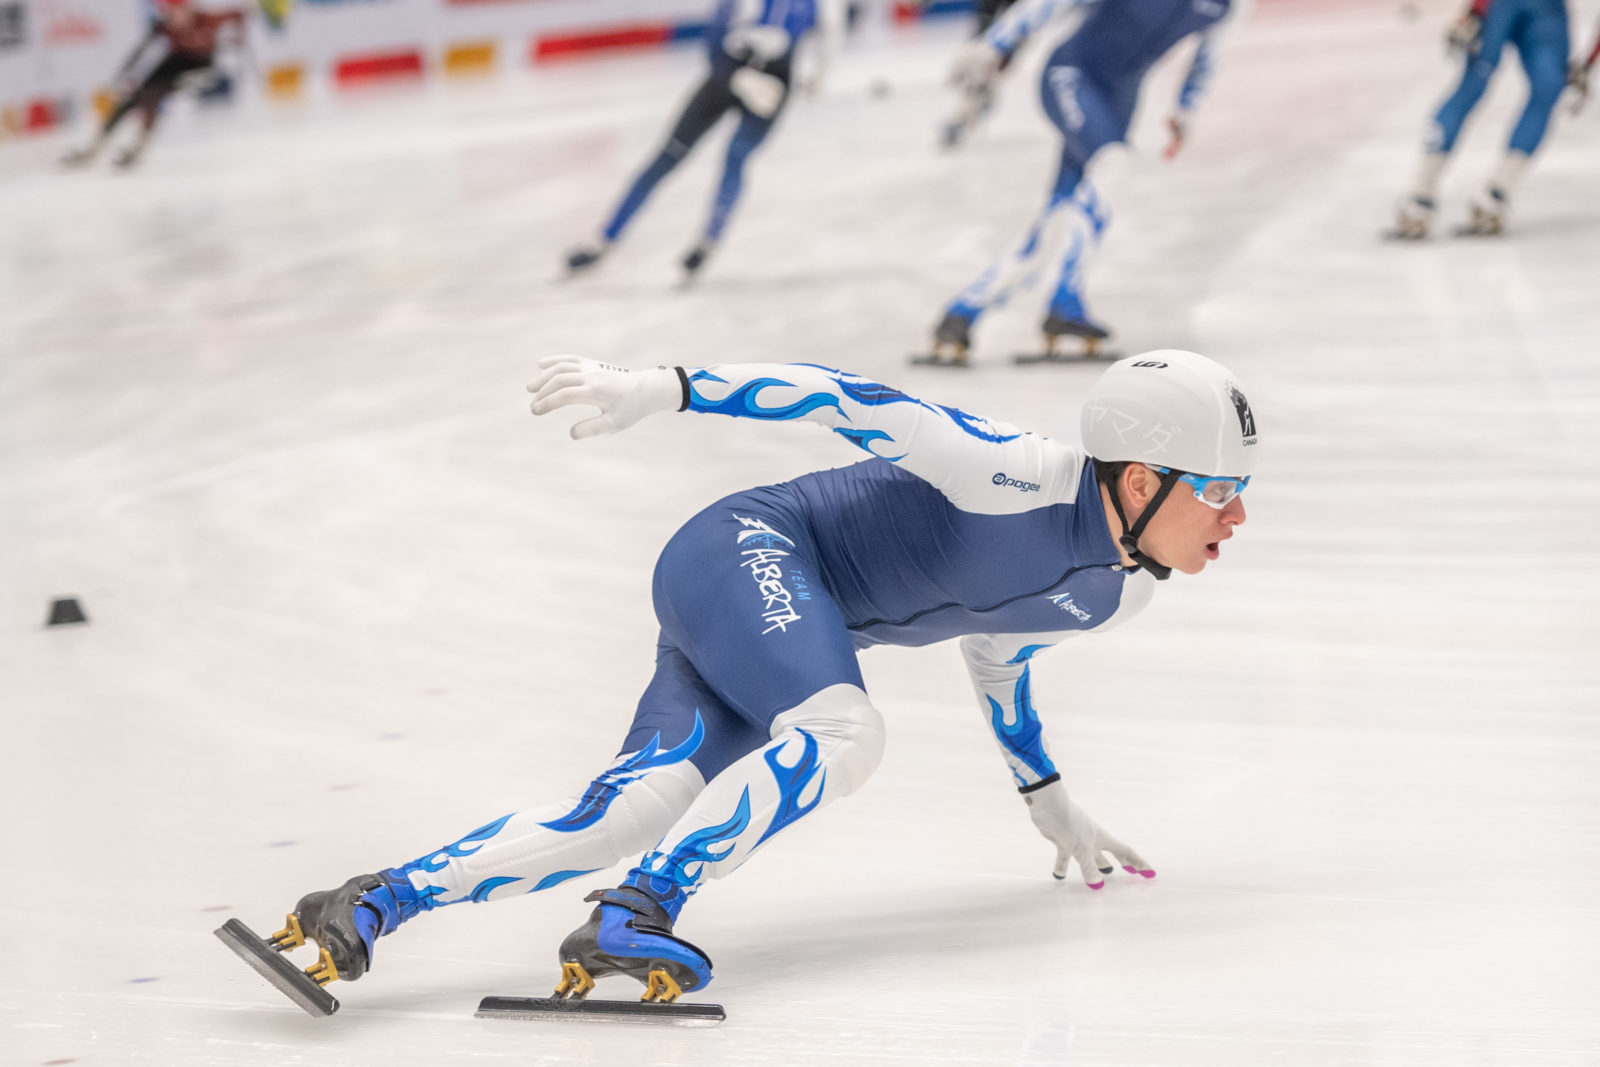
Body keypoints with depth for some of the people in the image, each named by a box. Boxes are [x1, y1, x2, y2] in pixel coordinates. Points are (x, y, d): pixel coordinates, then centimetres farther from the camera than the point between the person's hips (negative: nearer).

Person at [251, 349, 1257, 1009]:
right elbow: (855, 402, -21)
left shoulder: (1119, 592, 8)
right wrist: (661, 389, -25)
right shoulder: (1028, 476, -20)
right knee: (843, 730, -35)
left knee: (626, 813, -13)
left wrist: (1049, 799, 33)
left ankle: (375, 904, -18)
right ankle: (634, 916, -39)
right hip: (749, 553, -8)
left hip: (794, 628, 8)